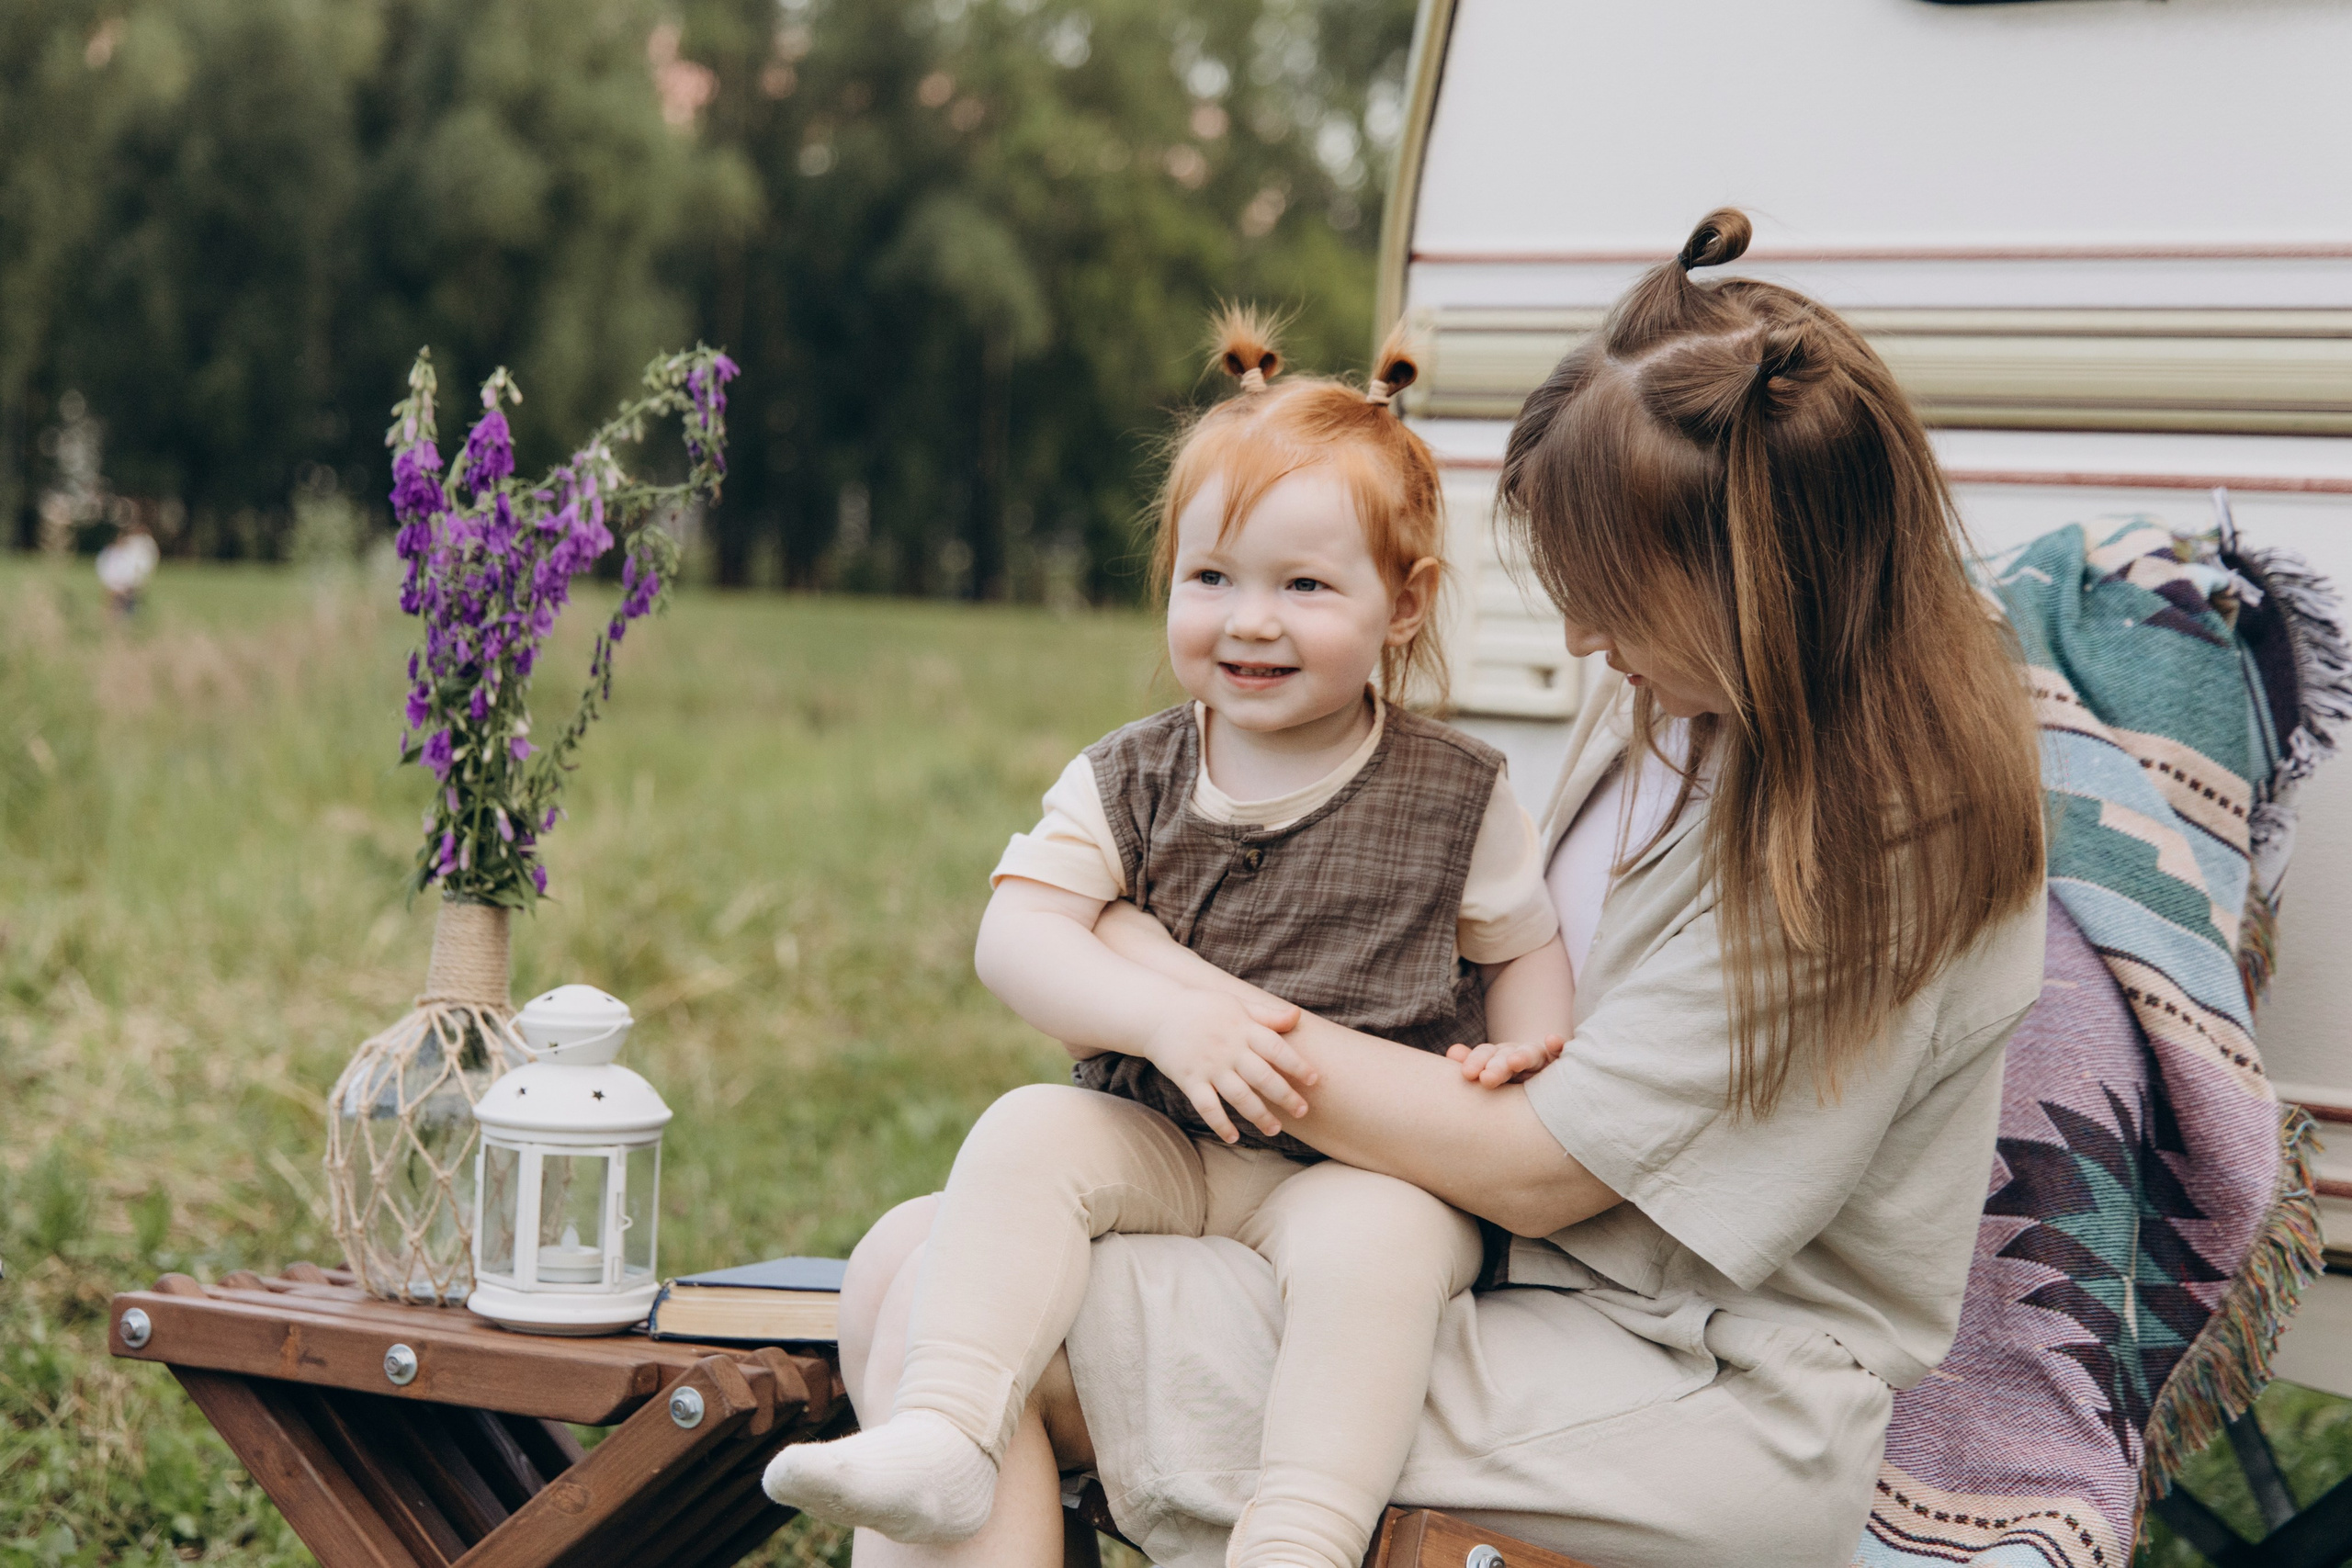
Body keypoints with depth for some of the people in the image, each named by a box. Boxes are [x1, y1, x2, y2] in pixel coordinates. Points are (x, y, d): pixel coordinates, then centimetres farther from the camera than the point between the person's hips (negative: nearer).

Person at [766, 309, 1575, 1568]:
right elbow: (1017, 935, -8)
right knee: (1025, 1134, -23)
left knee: (1377, 1236, -34)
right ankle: (941, 1437, -28)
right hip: (1157, 1143, 3)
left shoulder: (1457, 795, 2)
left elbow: (1527, 945, 13)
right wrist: (1170, 1018, -24)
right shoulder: (1127, 783, 4)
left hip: (1371, 1163, -2)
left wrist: (1523, 1054, -11)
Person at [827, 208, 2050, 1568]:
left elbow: (1531, 1170, -17)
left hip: (1720, 1424, -8)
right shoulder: (1673, 695, 7)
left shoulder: (1890, 842, -19)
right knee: (915, 1257, -7)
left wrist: (1167, 985, -10)